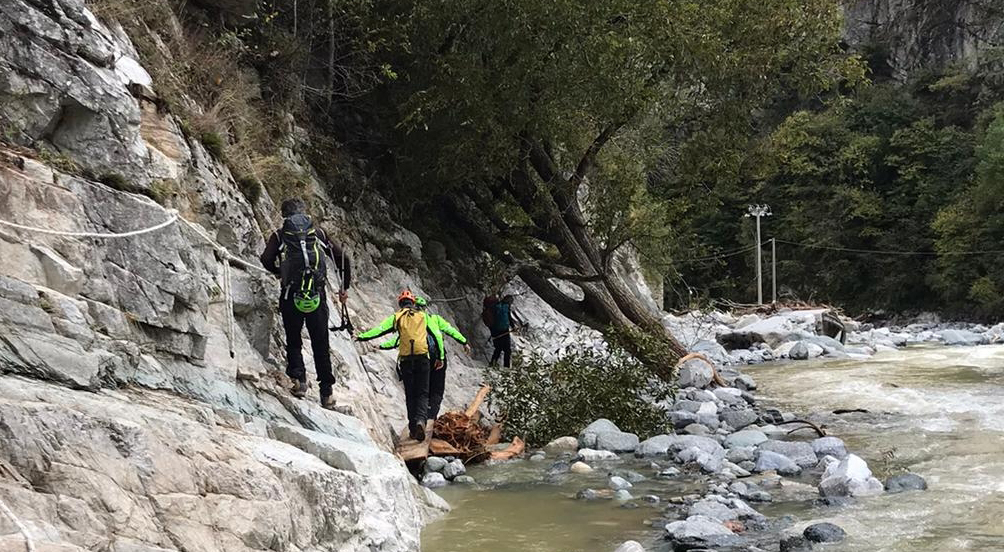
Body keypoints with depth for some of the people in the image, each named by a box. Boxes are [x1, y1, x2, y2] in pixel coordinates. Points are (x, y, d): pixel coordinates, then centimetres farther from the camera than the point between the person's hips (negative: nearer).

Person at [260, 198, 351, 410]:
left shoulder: (279, 235, 10)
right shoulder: (318, 233, 14)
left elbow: (266, 260, -6)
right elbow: (342, 259, 9)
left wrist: (280, 272, 15)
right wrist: (345, 287, 19)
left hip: (291, 295, -1)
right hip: (317, 295, 1)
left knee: (294, 341, 14)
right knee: (321, 345, 8)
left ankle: (298, 378, -6)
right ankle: (326, 393, 6)